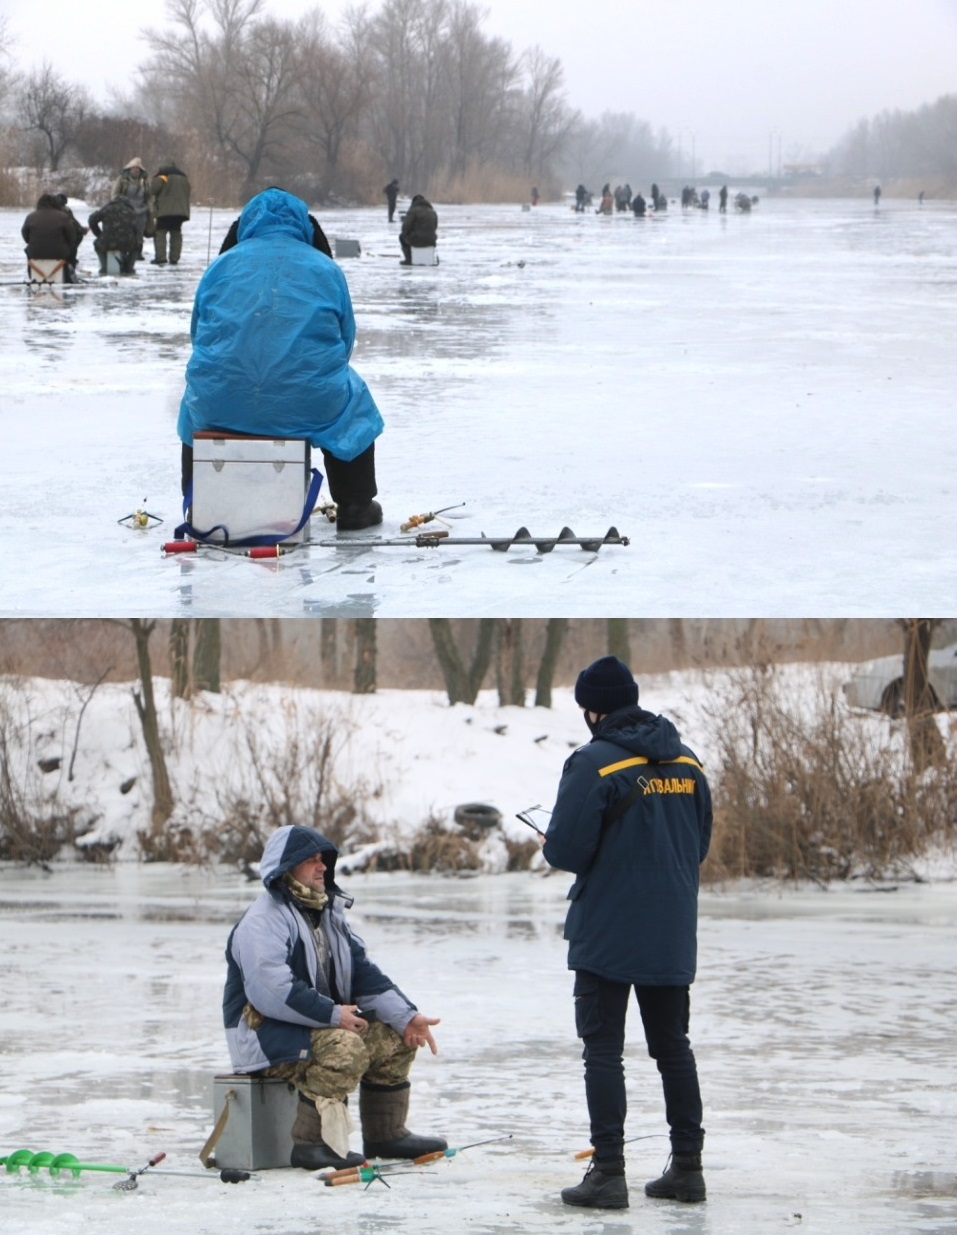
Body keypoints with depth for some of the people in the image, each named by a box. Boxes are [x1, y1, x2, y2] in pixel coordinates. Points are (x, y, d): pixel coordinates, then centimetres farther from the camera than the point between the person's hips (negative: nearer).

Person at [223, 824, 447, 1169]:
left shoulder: (329, 914, 16)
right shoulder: (262, 922, -15)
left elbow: (363, 973, 12)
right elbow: (272, 992, -28)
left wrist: (407, 1017, -2)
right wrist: (333, 1015, -25)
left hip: (321, 1024, 9)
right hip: (265, 1034, -9)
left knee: (392, 1039, 0)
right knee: (346, 1047, -32)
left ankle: (385, 1135, 9)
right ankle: (310, 1143, -31)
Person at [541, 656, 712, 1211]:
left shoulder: (594, 763, -14)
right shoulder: (686, 762, 6)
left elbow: (568, 851, -16)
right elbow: (701, 844, 13)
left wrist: (550, 845, 5)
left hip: (608, 936, -6)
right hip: (672, 936, 6)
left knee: (603, 1050, -1)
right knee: (672, 1045, 14)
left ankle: (609, 1171, -5)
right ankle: (687, 1166, 16)